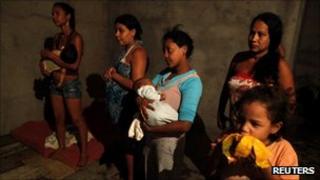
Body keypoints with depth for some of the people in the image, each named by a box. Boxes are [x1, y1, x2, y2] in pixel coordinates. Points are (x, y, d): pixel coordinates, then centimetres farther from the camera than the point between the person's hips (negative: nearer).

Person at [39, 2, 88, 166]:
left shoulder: (76, 37, -15)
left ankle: (84, 152, 15)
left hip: (70, 84, -7)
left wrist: (50, 55, -18)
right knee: (59, 118, 16)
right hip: (55, 83, 7)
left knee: (77, 119, 1)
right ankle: (61, 146, 34)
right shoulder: (57, 37, 6)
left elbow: (74, 65, -24)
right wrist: (45, 63, -2)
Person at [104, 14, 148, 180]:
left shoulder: (138, 52, -19)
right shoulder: (126, 50, 10)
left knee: (130, 143, 7)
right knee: (125, 141, 21)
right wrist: (112, 73, -3)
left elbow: (135, 84, -26)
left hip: (129, 107, -9)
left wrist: (113, 74, -15)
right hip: (120, 106, 9)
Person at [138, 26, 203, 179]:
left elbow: (185, 124, -27)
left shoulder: (192, 82, -19)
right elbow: (143, 92, 3)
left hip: (169, 141, -6)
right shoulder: (164, 74, 2)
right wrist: (140, 100, -21)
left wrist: (150, 129, -19)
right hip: (150, 138, 6)